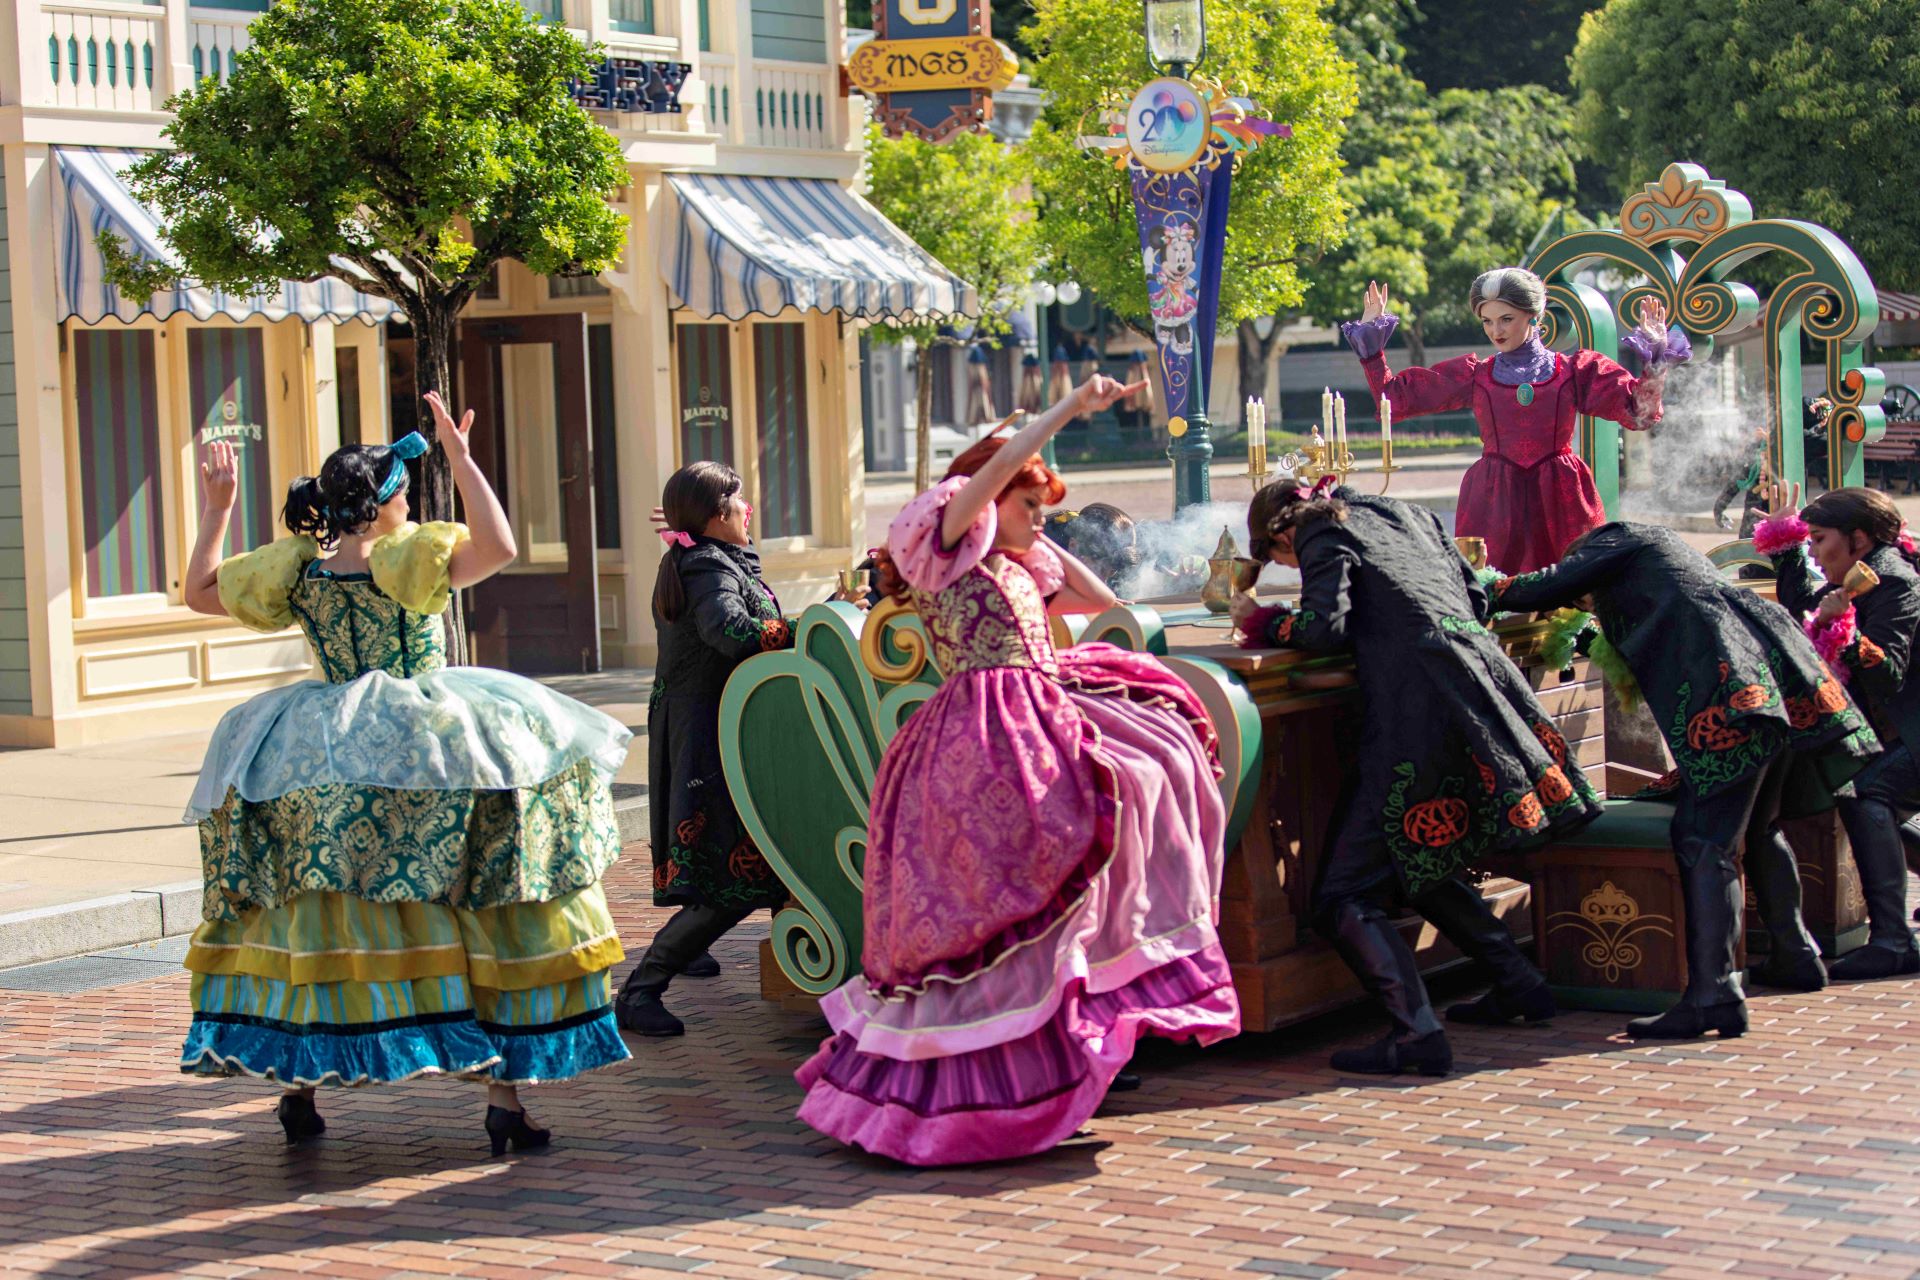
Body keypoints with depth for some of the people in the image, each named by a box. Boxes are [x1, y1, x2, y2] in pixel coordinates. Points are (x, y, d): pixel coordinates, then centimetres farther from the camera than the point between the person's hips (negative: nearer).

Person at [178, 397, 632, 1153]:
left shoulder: (296, 571, 3)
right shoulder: (408, 560, -11)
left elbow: (199, 592, 15)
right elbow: (498, 547, -24)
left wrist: (216, 509, 20)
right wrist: (460, 456, -20)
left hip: (321, 774, 4)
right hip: (433, 757, -4)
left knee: (313, 920, 14)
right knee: (488, 918, 1)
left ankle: (295, 1081, 15)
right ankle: (504, 1098, -2)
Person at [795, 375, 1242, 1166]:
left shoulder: (1018, 570, 26)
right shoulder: (946, 548, 1)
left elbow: (1099, 600, 31)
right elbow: (995, 468, -12)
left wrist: (1042, 543, 26)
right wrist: (1072, 407, -12)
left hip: (1041, 714, 9)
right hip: (987, 733, -9)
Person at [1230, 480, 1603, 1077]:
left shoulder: (1325, 536, 5)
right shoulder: (1409, 514, 25)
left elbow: (1324, 627, -9)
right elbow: (1475, 599, 24)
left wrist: (1263, 622, 9)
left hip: (1421, 705, -8)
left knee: (1346, 895, -6)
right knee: (1422, 868, 27)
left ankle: (1416, 1030, -21)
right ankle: (1520, 983, 23)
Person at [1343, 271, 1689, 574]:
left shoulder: (1574, 371, 6)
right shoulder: (1473, 375, 9)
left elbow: (1638, 412, 2)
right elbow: (1396, 398, 8)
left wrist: (1654, 356, -8)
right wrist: (1371, 343, 4)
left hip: (1560, 502, -1)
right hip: (1494, 503, 1)